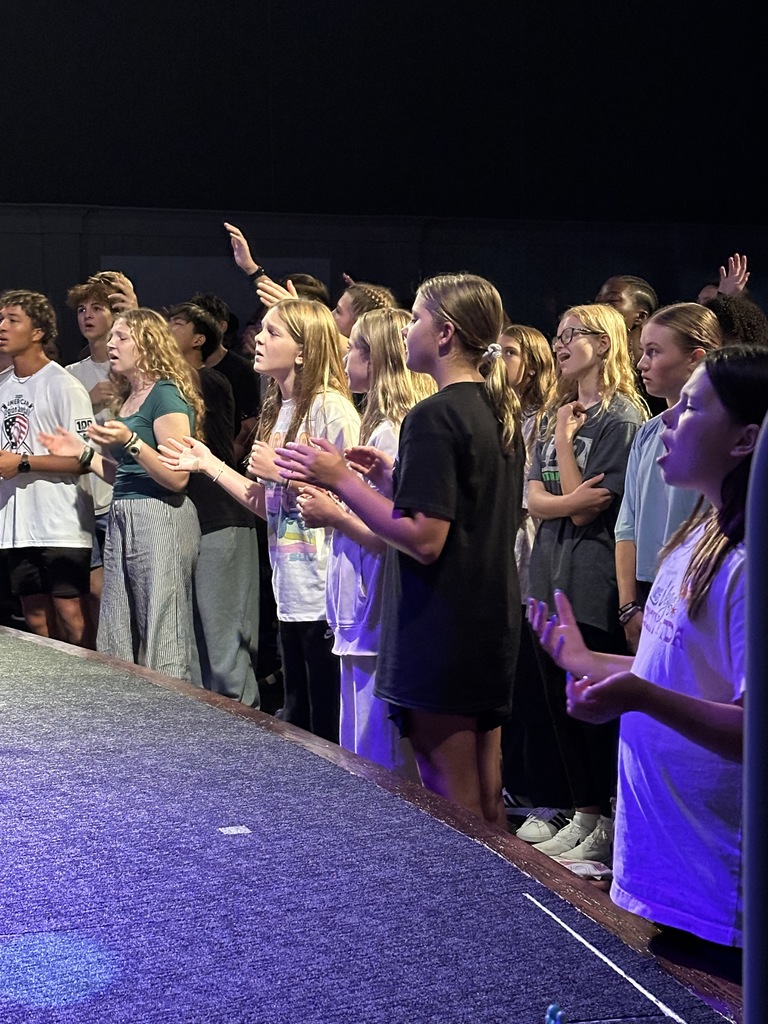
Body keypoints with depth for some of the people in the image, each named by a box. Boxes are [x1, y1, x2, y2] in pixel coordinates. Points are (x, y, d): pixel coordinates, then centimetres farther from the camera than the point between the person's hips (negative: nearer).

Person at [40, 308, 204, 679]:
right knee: (118, 647, 10)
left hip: (160, 520, -10)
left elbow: (177, 478, -17)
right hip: (121, 521, 10)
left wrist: (130, 442, -27)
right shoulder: (127, 400, 18)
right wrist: (83, 453, 17)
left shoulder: (166, 394, -10)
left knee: (161, 645, -6)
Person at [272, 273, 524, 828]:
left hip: (441, 636, -9)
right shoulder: (500, 412, 10)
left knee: (452, 801, -3)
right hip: (493, 629, 9)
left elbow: (423, 539, -23)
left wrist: (341, 480, -16)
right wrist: (391, 476, 16)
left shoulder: (433, 417, -17)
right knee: (486, 796, 14)